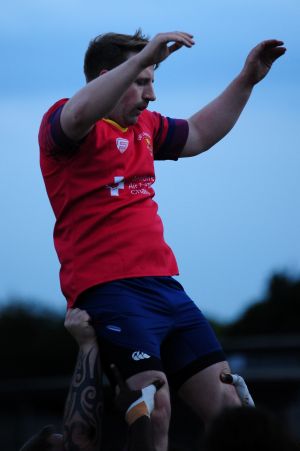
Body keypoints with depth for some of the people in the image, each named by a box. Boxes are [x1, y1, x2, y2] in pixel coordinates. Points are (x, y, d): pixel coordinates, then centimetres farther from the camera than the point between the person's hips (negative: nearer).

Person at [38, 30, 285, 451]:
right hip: (109, 290, -9)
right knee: (155, 408, -24)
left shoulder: (144, 126, 22)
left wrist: (246, 81, 29)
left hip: (164, 286, 9)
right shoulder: (62, 123, -4)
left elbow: (199, 134, 37)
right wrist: (142, 57, -31)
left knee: (228, 407, 2)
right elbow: (80, 115, -28)